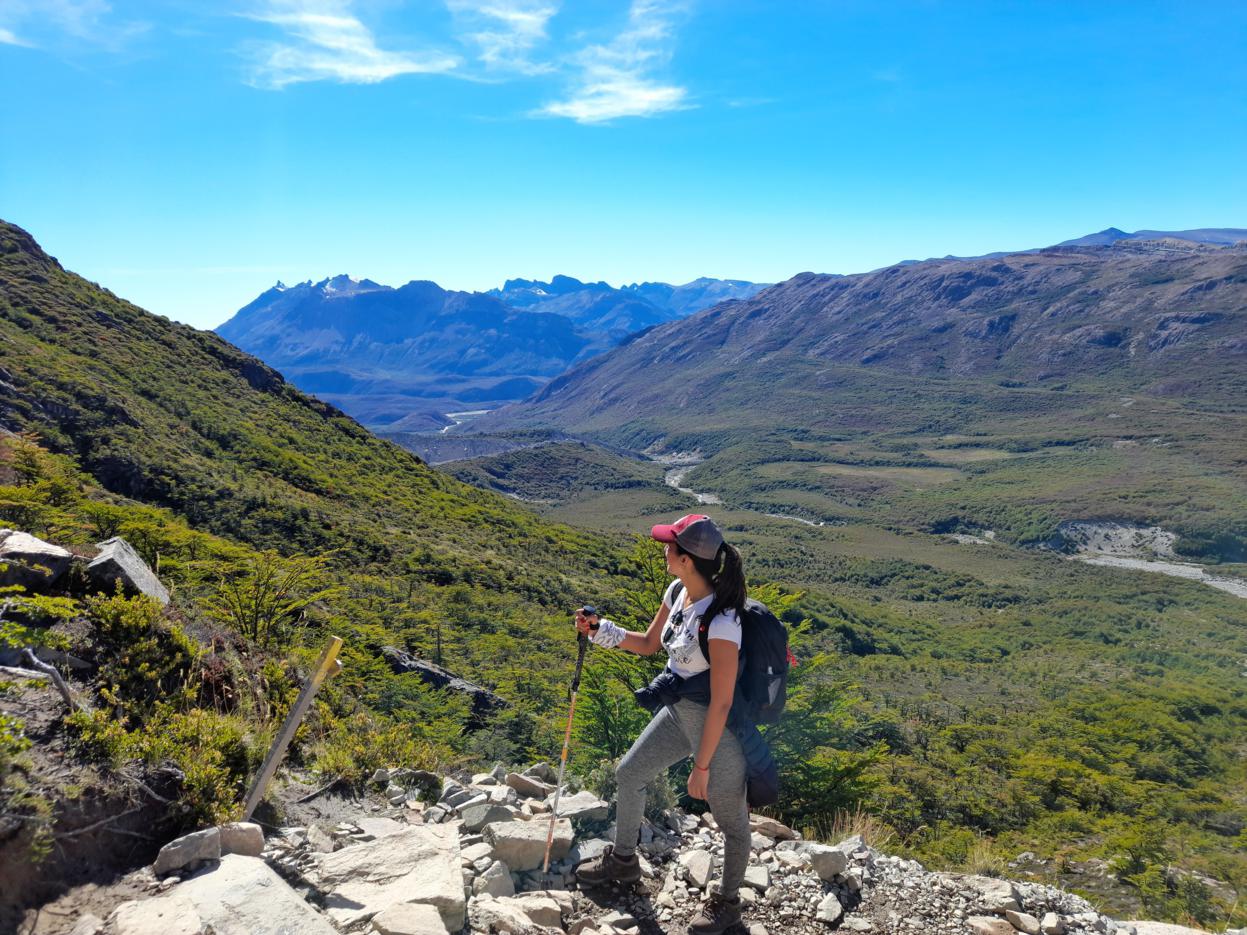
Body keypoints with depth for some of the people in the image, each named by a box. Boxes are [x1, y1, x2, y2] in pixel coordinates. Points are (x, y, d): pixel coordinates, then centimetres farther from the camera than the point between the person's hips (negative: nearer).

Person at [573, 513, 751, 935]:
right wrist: (599, 629, -4)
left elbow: (721, 704, -26)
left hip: (722, 730, -9)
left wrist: (701, 766, -18)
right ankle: (623, 860, 47)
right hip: (679, 715, 9)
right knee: (628, 774, 22)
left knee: (730, 820, 15)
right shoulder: (677, 592, -8)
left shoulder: (721, 623, -33)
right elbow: (649, 644, 9)